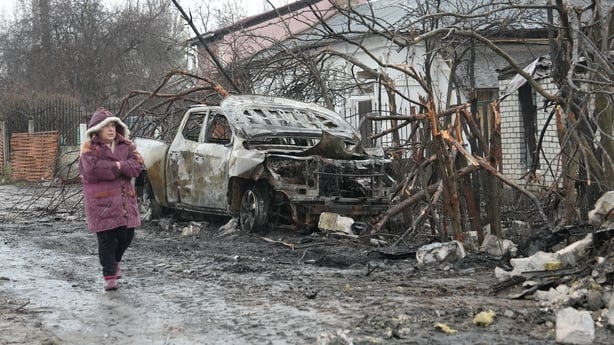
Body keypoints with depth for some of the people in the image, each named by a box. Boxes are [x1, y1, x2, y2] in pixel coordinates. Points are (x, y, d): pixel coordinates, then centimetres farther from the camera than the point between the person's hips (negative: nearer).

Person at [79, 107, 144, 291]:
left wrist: (118, 165, -17)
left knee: (126, 235, 8)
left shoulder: (126, 145, 10)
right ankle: (109, 275, 6)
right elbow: (93, 168, -21)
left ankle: (115, 261, 37)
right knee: (106, 238, -3)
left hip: (125, 198, 5)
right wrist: (117, 168, -13)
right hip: (101, 200, -5)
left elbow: (137, 164, -4)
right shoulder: (90, 148, -4)